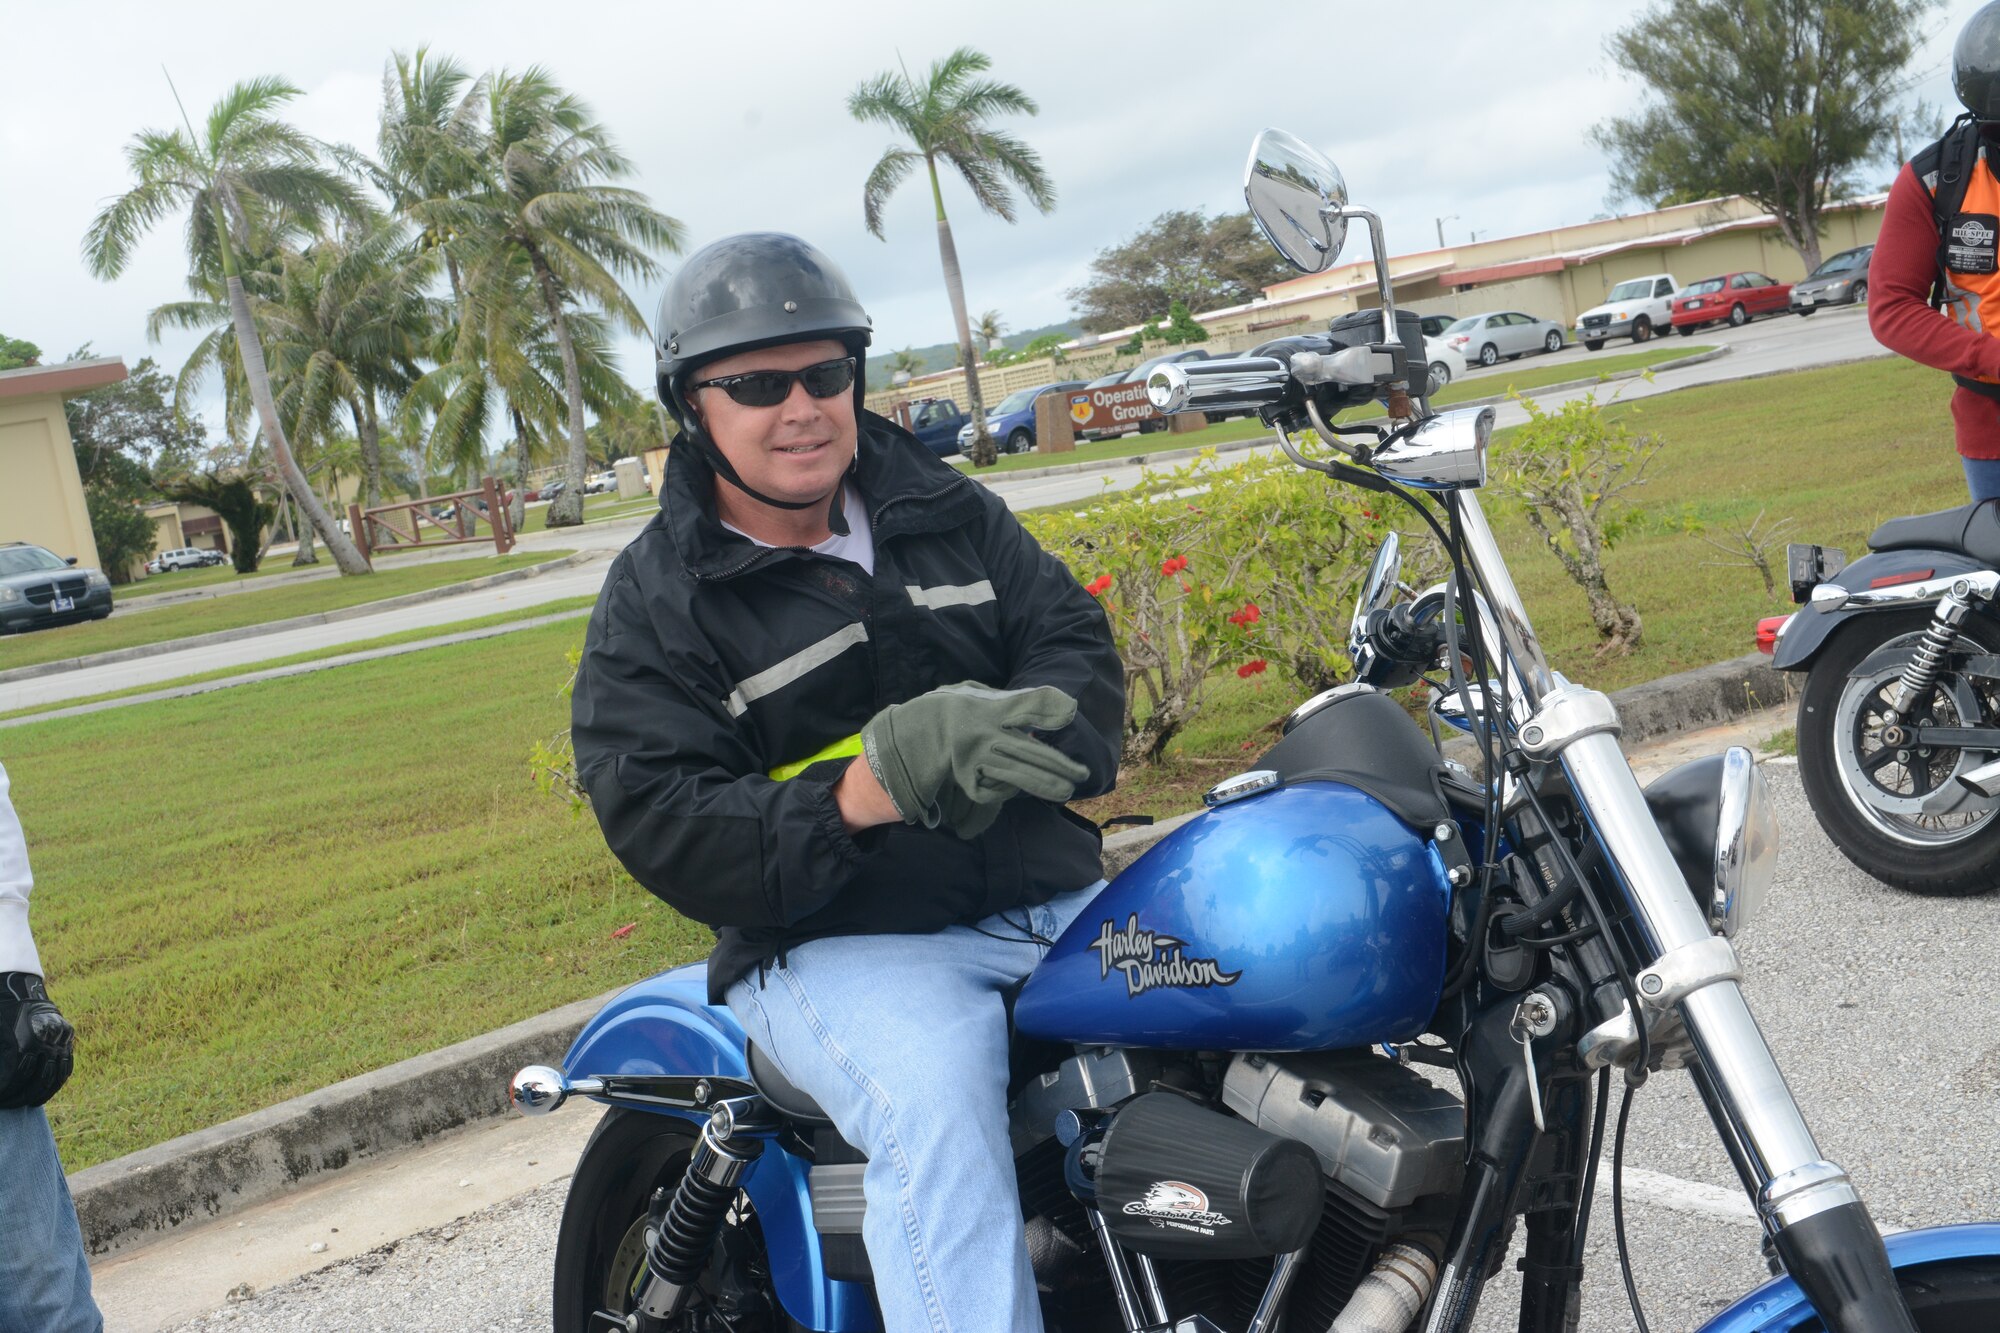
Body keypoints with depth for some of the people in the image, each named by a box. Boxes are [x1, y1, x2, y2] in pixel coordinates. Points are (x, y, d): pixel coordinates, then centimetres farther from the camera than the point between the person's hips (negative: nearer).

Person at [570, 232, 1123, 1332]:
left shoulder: (945, 510, 14)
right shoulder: (651, 604, 0)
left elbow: (1077, 641, 7)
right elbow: (664, 831, -11)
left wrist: (1001, 742, -18)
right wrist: (878, 782, -28)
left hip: (1051, 897, 5)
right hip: (833, 944, -4)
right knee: (936, 1100, -34)